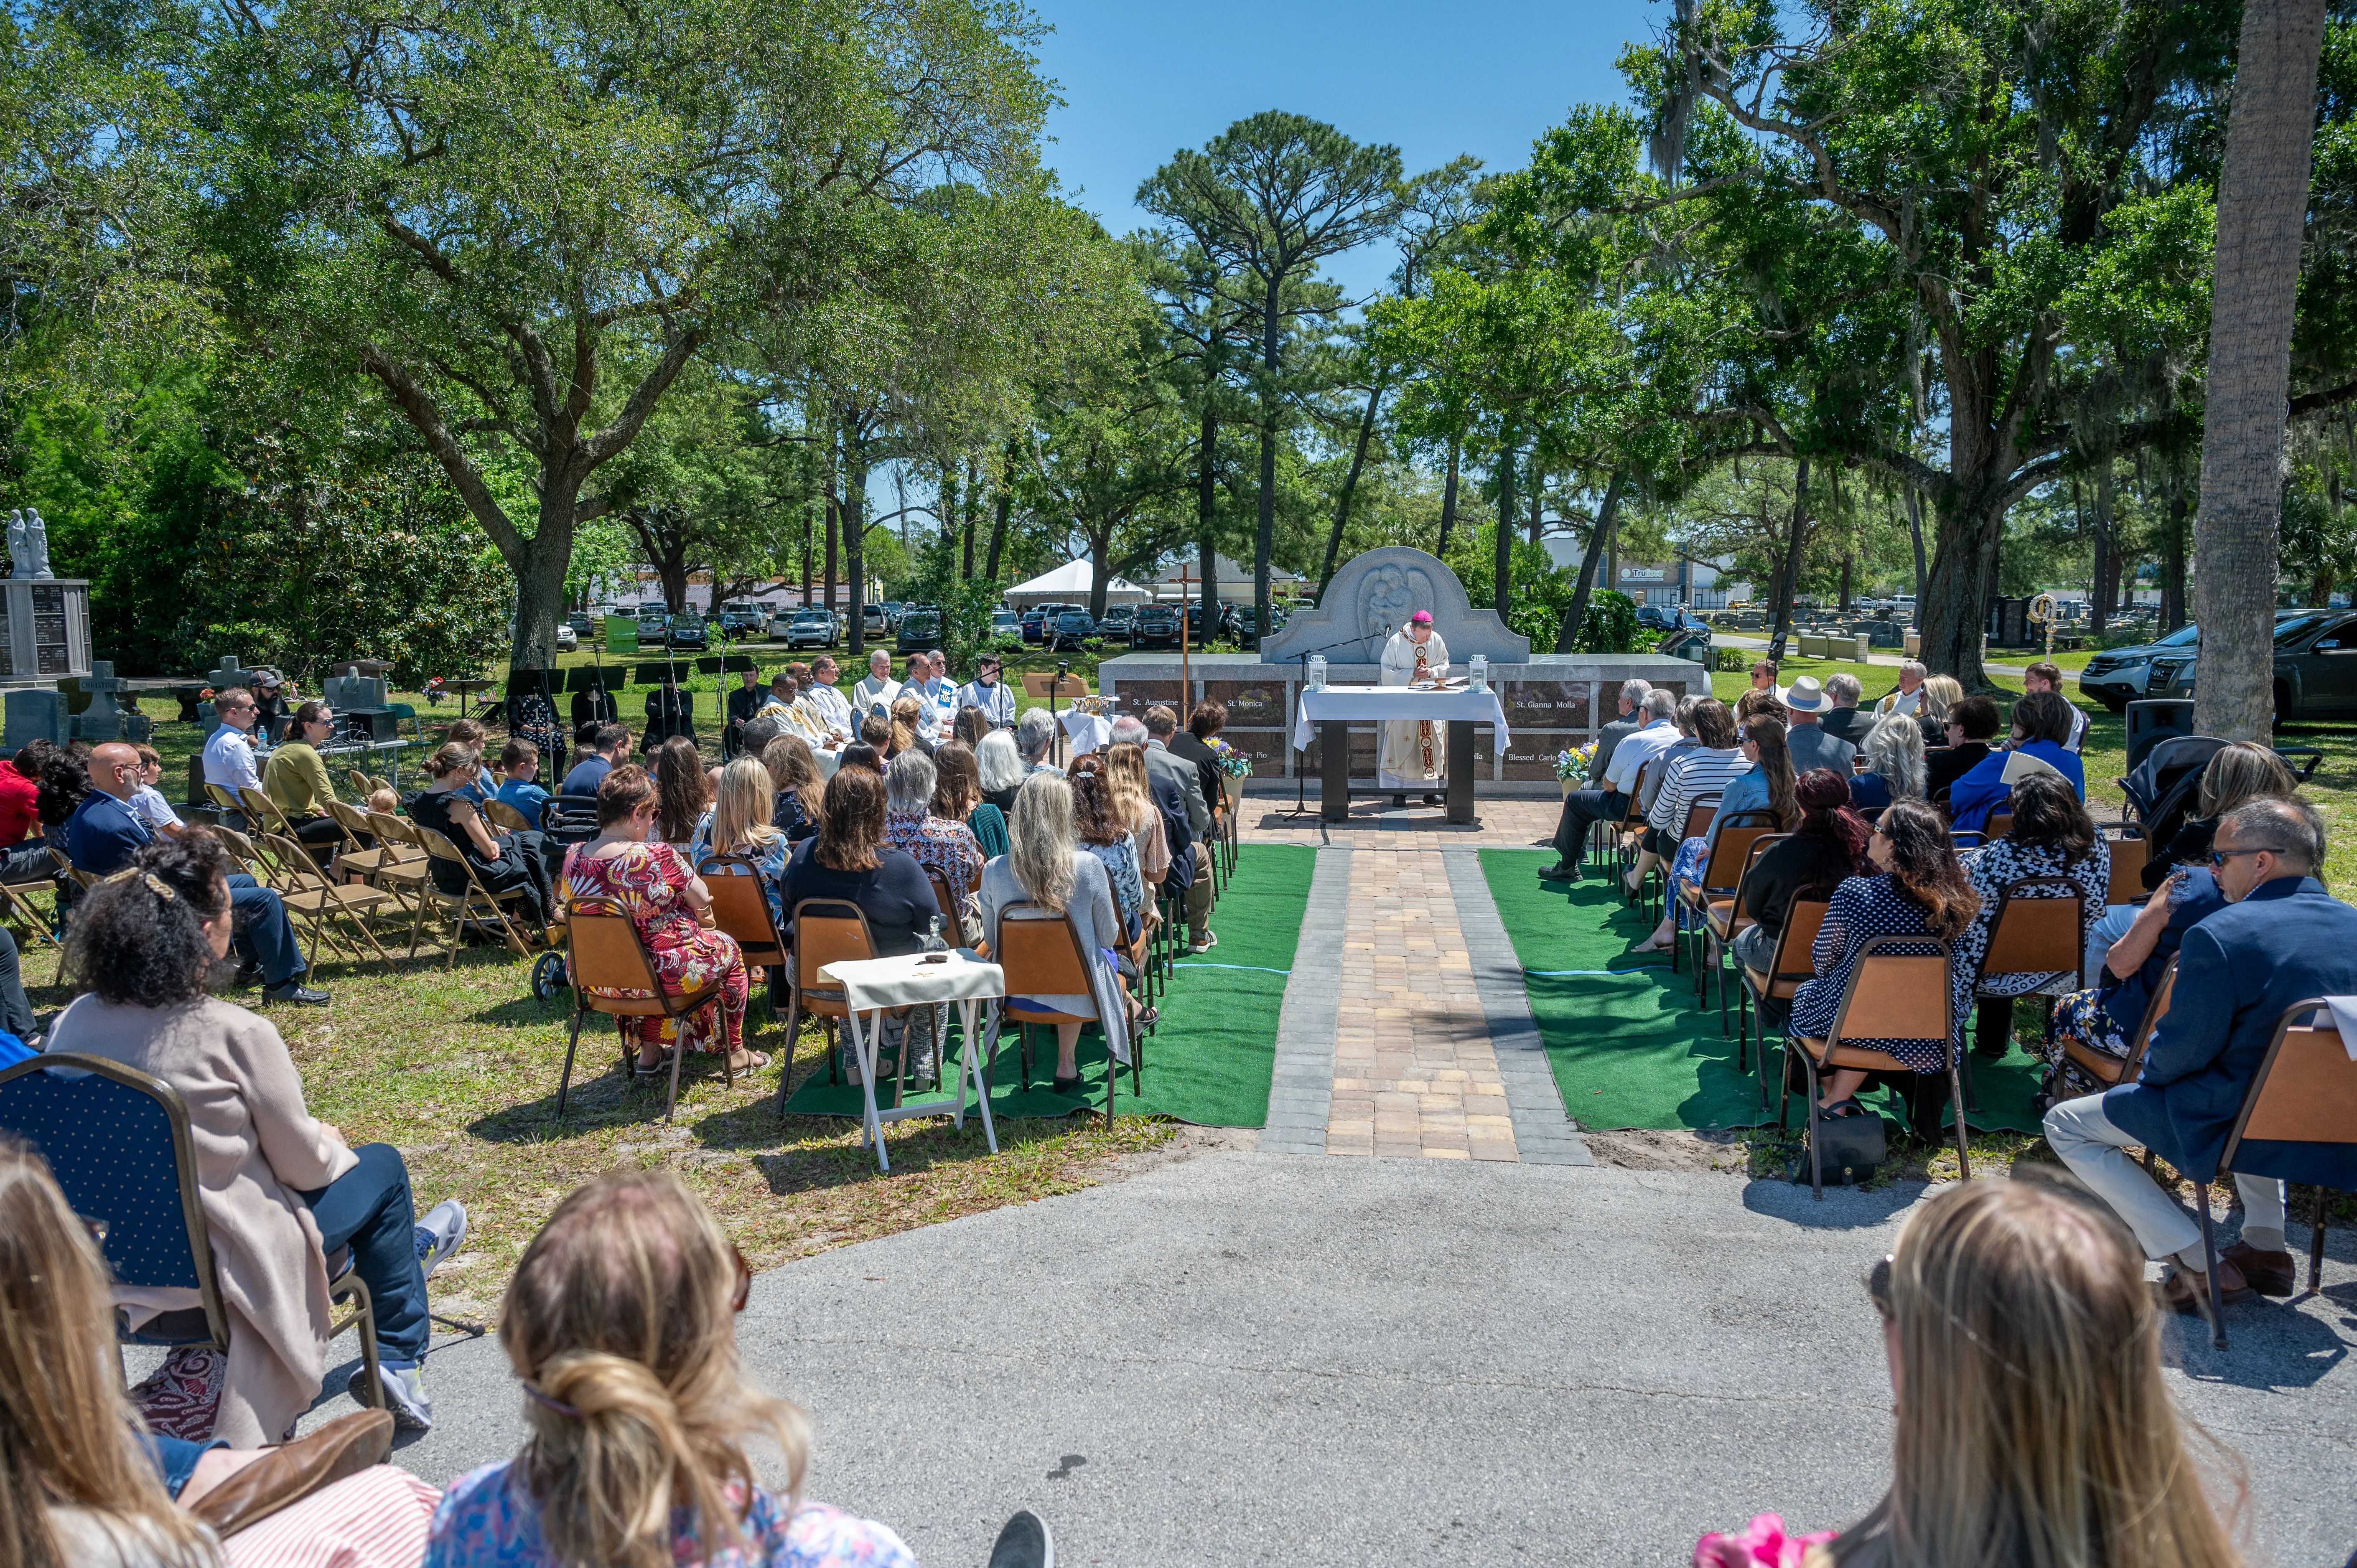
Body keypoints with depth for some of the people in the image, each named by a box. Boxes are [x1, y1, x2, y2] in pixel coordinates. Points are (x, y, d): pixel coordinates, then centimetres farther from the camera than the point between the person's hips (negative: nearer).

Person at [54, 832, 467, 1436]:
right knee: (382, 1166, 18)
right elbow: (304, 1164, -13)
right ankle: (398, 1366, 26)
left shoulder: (73, 1024, -7)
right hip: (215, 1268, -7)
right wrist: (330, 1143, 10)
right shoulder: (235, 1033, -25)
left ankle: (397, 1252, 52)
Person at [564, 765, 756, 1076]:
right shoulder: (657, 856, -26)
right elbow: (701, 900, -12)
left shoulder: (573, 858, -6)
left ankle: (649, 1052, 41)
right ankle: (735, 1052, 35)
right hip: (660, 975, -6)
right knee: (727, 947, 24)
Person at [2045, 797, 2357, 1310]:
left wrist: (2148, 1065, 6)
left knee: (2064, 1126, 5)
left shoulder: (2218, 936, -23)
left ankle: (2201, 1266, 3)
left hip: (2246, 1129, -8)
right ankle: (2266, 1247, 34)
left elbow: (2182, 1054, -17)